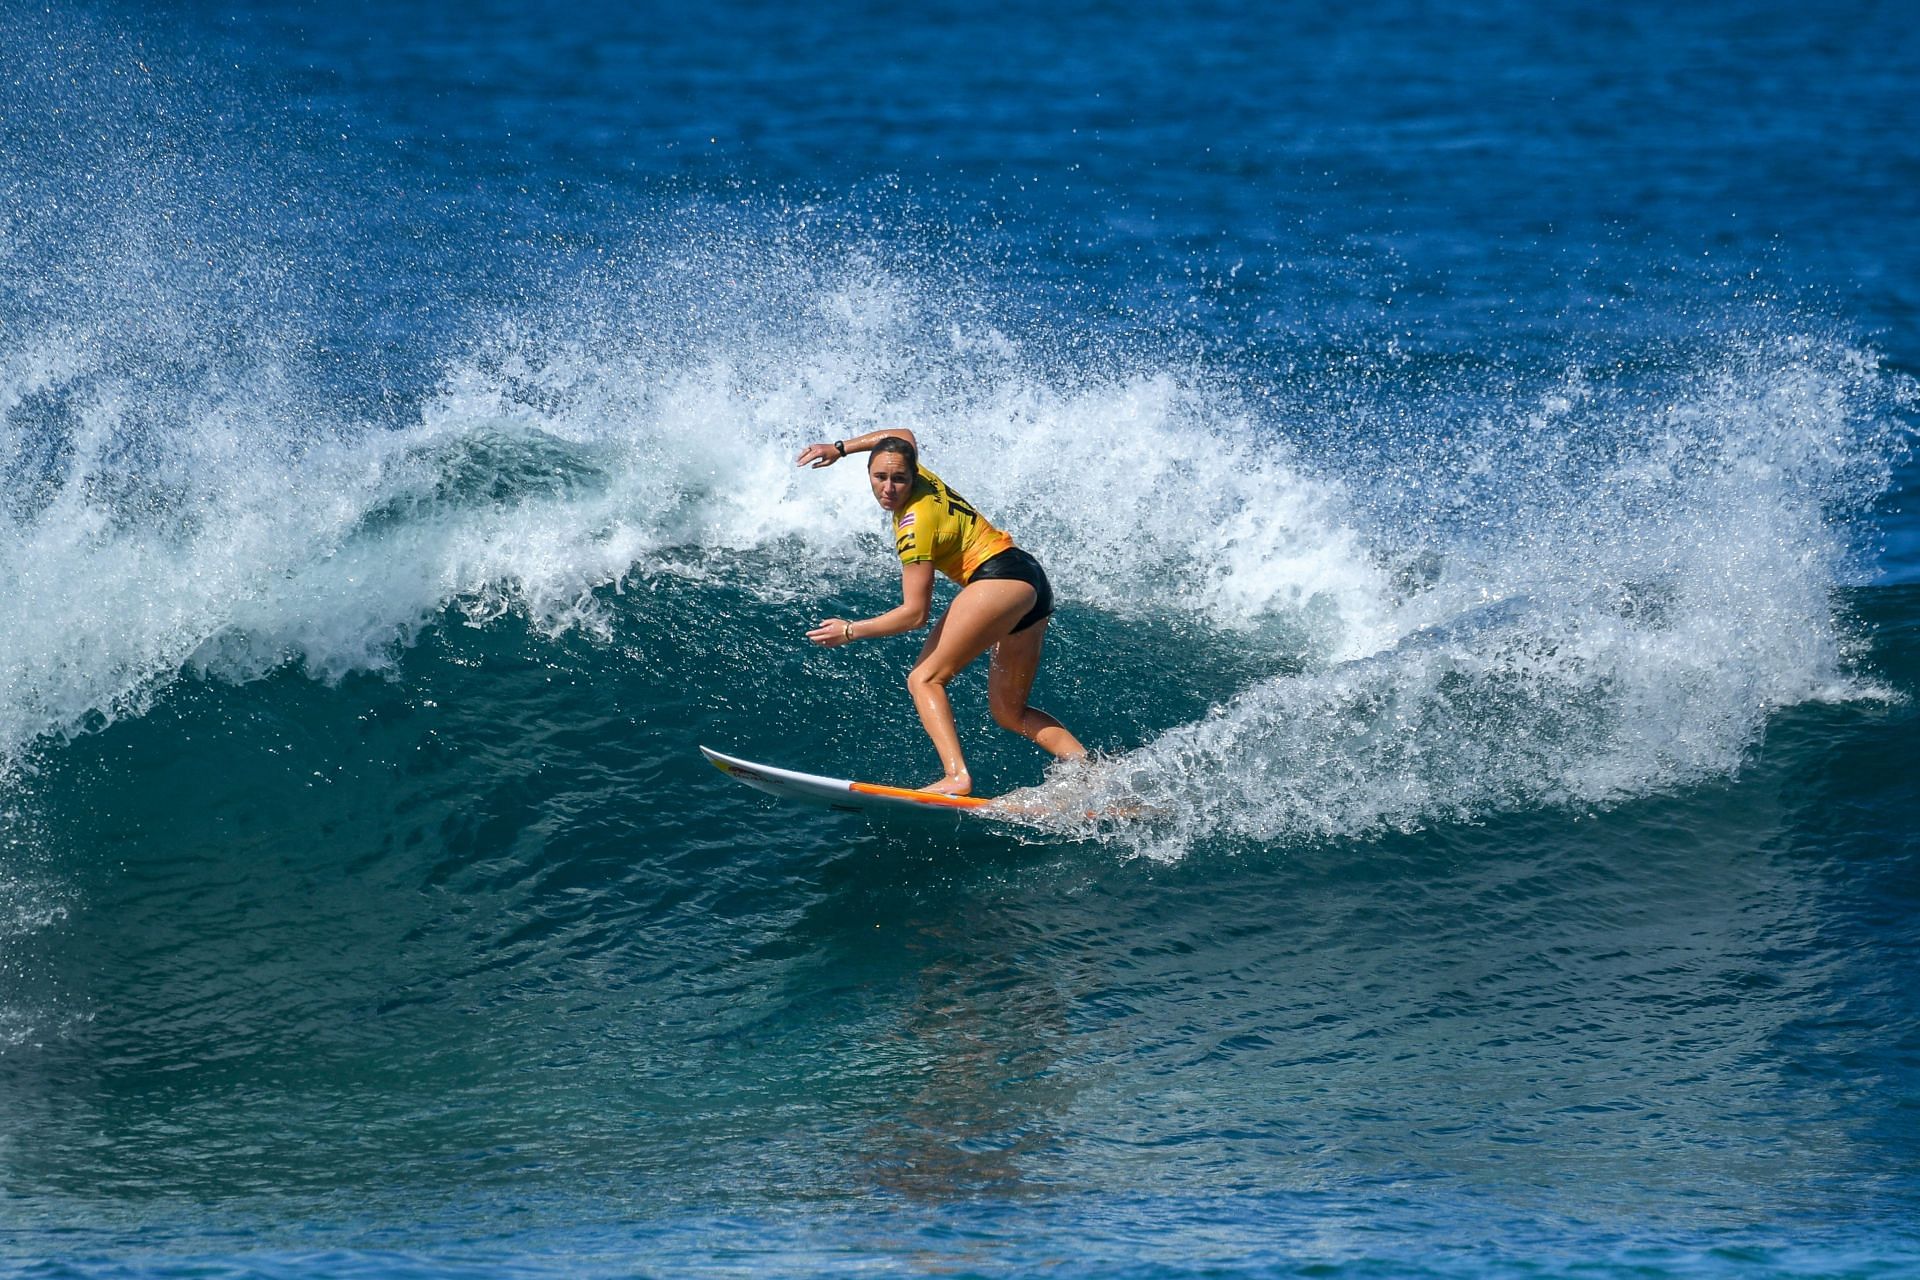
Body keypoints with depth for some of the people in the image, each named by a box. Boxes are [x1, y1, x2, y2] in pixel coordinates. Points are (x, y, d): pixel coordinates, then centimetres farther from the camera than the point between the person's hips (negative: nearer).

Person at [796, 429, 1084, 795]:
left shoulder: (915, 525, -14)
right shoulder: (920, 479, 9)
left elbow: (915, 613, -15)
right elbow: (904, 436, 35)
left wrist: (851, 631, -8)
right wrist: (839, 448, 30)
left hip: (1000, 579, -10)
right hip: (1034, 585, 10)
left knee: (925, 679, -14)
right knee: (1010, 713, 13)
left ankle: (957, 776, -34)